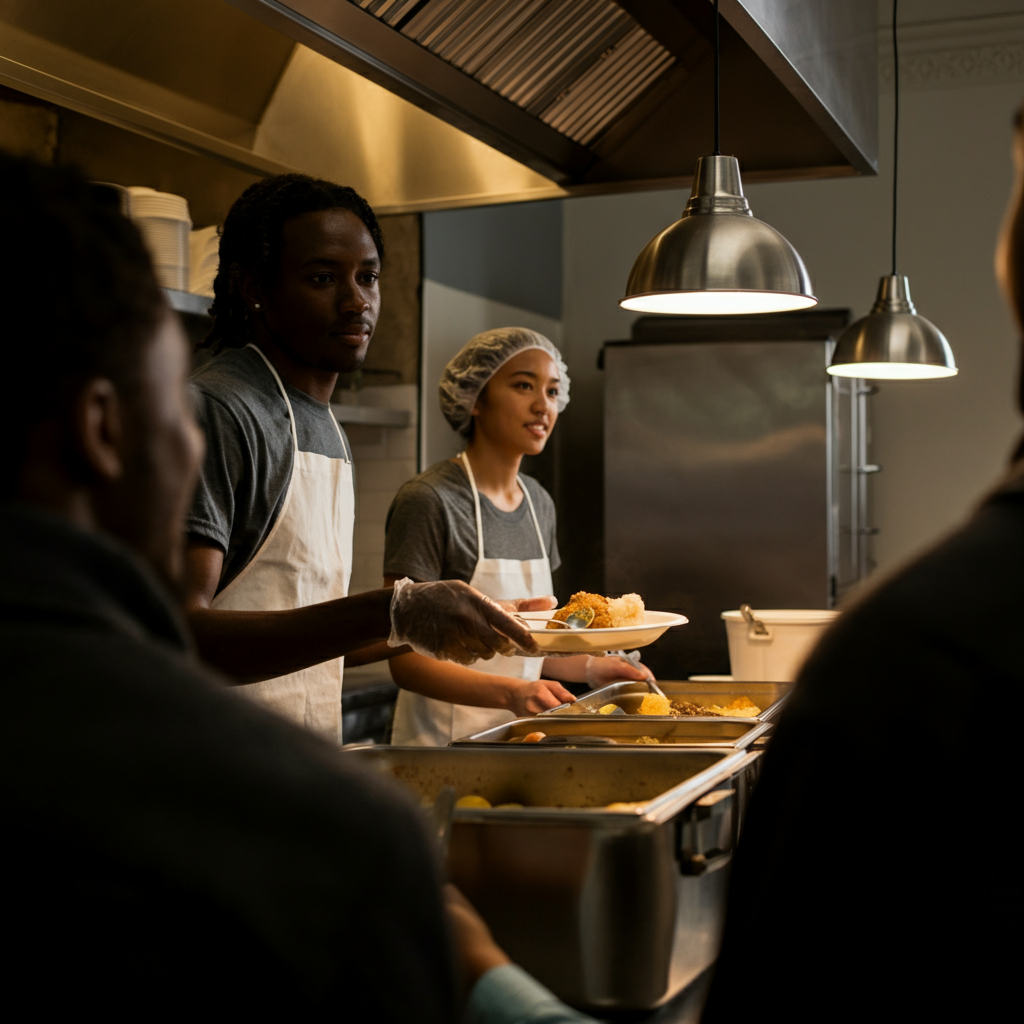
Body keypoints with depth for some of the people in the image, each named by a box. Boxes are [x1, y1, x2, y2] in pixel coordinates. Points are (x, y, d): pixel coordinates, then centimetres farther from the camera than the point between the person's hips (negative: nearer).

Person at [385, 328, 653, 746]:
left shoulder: (539, 504, 10)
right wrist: (511, 693, -27)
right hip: (445, 743, -6)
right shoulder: (428, 501, -14)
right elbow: (407, 661, -16)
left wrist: (588, 667, 3)